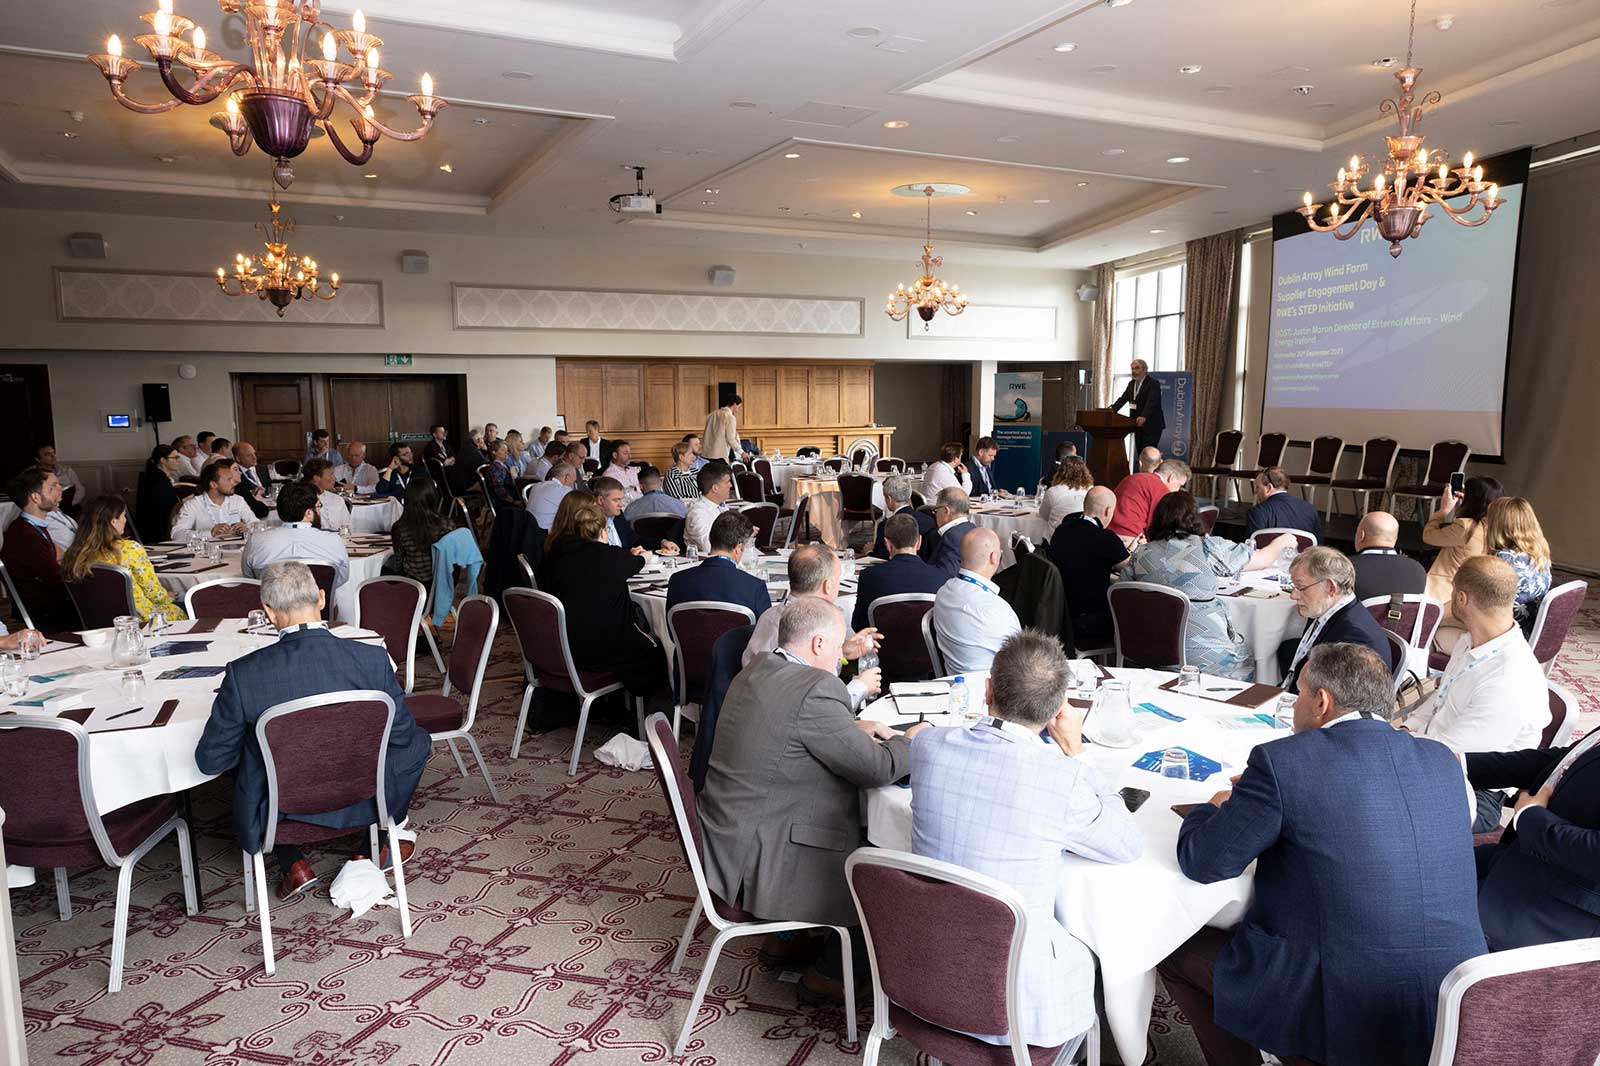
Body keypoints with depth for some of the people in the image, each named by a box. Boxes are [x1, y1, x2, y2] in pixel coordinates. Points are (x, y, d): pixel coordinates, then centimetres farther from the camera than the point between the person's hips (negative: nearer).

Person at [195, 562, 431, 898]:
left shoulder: (243, 673, -19)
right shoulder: (372, 659, -18)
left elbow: (210, 760, -8)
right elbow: (401, 734, -4)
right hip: (361, 803, 0)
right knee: (417, 741, 25)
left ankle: (293, 864, 22)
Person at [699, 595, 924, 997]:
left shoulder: (756, 671, 4)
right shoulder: (814, 689, -24)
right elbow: (876, 769, -19)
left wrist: (853, 730, 9)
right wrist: (910, 740, 2)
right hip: (761, 862, -9)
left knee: (867, 837, 24)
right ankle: (825, 976, 24)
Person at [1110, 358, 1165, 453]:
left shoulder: (1153, 383, -12)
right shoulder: (1131, 384, 13)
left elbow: (1151, 402, -25)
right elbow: (1123, 398, 7)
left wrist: (1144, 417, -41)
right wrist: (1112, 409, -11)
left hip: (1151, 425, -8)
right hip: (1137, 424, 8)